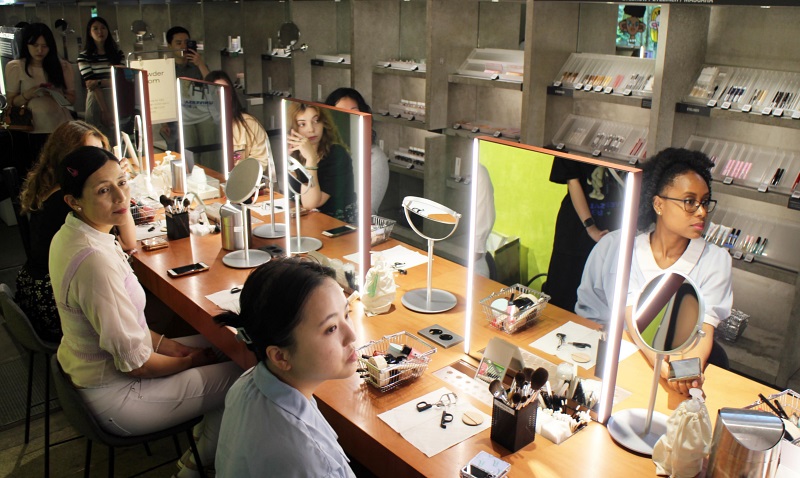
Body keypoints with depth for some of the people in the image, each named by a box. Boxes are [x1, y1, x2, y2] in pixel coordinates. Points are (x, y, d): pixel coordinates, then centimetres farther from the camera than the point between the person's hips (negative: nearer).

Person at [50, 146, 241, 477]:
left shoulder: (69, 234, -3)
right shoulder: (95, 260, -33)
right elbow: (134, 362, -25)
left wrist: (170, 346, 1)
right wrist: (188, 361, -7)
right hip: (113, 399, -9)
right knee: (241, 376, 0)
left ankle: (200, 449, 27)